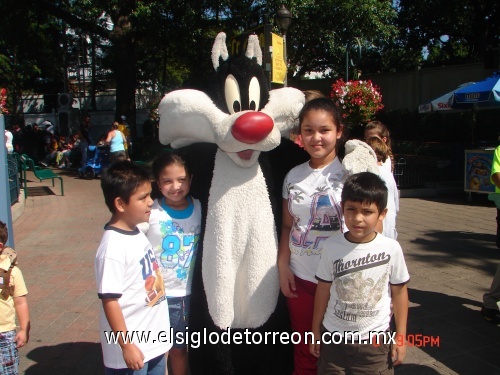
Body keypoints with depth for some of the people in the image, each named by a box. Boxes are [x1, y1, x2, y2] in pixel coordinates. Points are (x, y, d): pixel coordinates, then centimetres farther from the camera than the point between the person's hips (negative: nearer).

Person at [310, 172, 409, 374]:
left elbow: (399, 292, 0)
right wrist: (316, 331, 7)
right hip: (333, 337, 1)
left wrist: (400, 337, 3)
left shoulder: (391, 248, -11)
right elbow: (323, 290, 0)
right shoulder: (331, 246, -10)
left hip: (376, 342, -1)